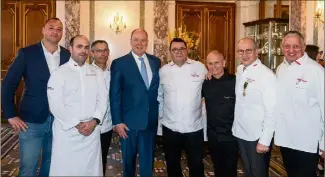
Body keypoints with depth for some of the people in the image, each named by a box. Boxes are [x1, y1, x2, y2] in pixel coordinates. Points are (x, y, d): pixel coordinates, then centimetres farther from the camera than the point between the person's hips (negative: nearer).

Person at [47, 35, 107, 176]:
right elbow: (55, 105, -9)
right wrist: (77, 125, -12)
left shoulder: (96, 73, 9)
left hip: (92, 130, 3)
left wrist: (94, 121, -9)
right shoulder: (59, 73, -2)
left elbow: (103, 99, 4)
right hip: (67, 132, -3)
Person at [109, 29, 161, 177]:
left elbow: (158, 89, 11)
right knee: (129, 159, 16)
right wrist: (117, 121, -12)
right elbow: (114, 95, -7)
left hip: (151, 120, 3)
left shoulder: (156, 62, 5)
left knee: (148, 160, 16)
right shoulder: (119, 63, -6)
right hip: (129, 121, -3)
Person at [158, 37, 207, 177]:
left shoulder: (200, 67, -3)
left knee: (196, 165, 12)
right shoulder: (163, 70, 1)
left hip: (194, 128, -1)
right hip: (170, 127, 2)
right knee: (172, 164, 18)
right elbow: (158, 96, 8)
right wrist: (161, 115, 6)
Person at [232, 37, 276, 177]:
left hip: (258, 136, -6)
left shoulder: (266, 75, -18)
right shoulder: (240, 70, 3)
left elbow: (271, 111, -19)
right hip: (240, 133, 6)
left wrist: (264, 141, -19)